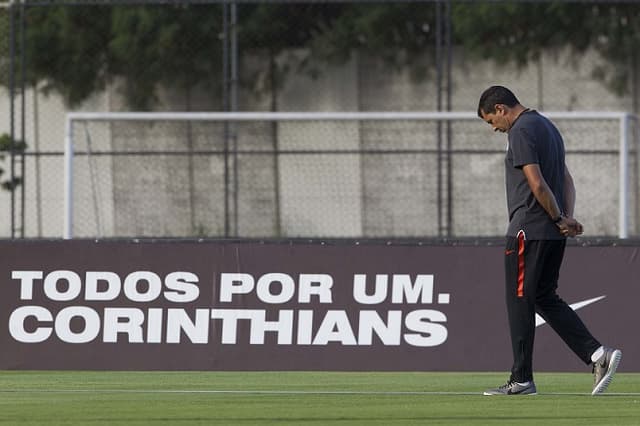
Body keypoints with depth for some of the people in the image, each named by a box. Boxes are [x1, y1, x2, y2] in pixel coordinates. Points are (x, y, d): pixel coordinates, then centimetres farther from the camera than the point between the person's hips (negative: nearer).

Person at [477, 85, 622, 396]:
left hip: (528, 230, -9)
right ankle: (598, 355, 1)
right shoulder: (547, 126, 19)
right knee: (545, 298, 14)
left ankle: (522, 379, 1)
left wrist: (561, 219, -10)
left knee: (519, 300, -2)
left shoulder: (521, 131, -12)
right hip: (553, 233, 9)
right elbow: (566, 180, 19)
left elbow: (537, 183, -19)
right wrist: (567, 219, 6)